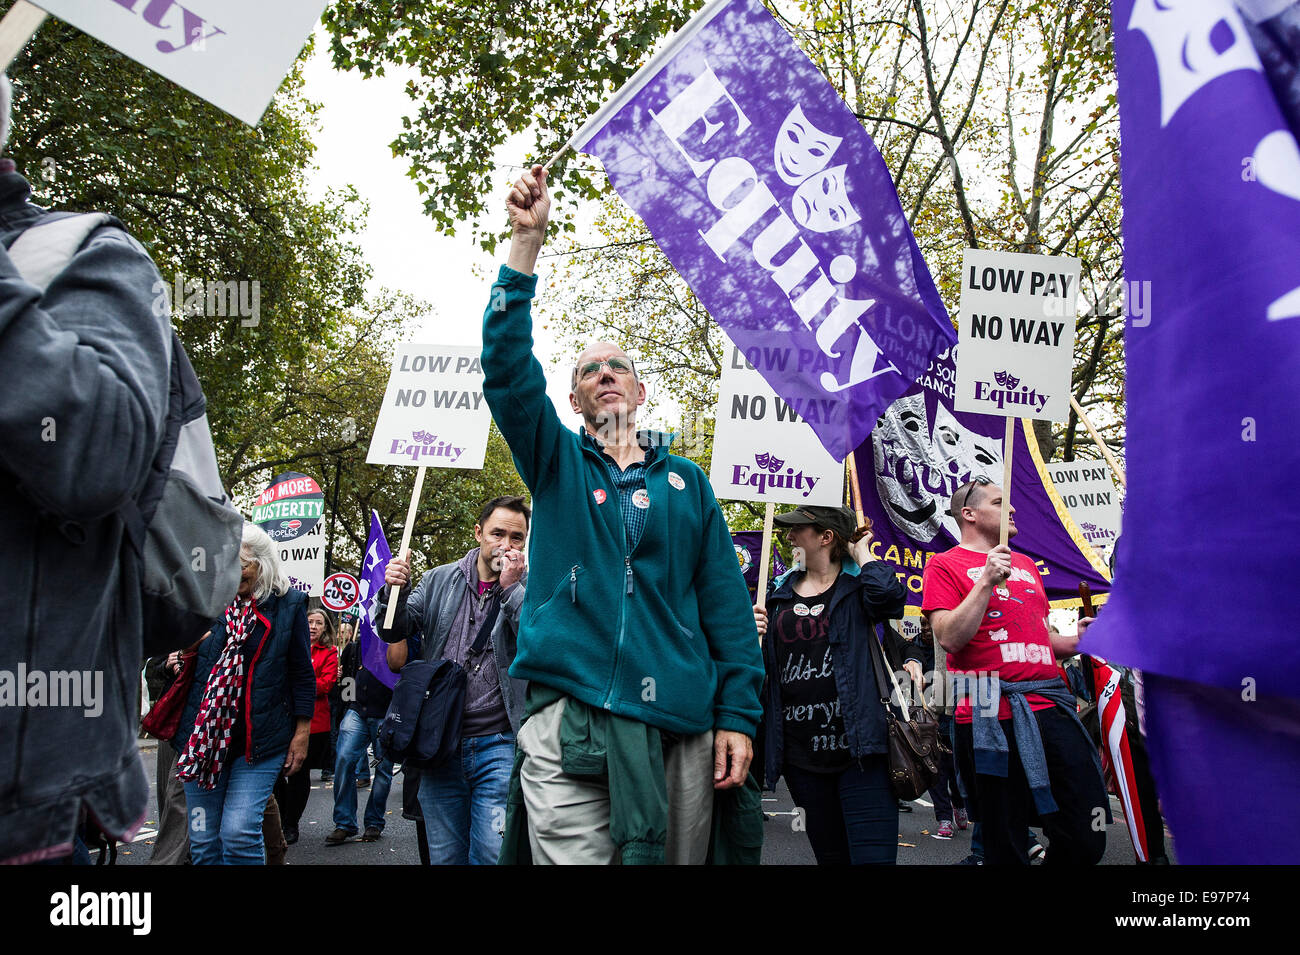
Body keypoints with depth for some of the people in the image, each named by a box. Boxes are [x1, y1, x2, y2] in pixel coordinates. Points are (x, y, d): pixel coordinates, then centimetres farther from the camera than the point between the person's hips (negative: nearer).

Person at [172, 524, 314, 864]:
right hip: (203, 736, 3)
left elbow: (302, 673, 2)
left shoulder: (288, 604, -1)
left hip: (261, 740, -3)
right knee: (203, 841, 8)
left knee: (239, 832, -12)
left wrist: (302, 734, 1)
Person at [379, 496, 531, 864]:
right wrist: (396, 590, -12)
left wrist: (510, 588, -16)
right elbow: (395, 632, 7)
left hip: (498, 746, -3)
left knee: (492, 855, -4)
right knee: (444, 855, 14)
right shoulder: (440, 580, 8)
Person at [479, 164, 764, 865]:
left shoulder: (685, 481, 13)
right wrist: (527, 243, -14)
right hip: (569, 719, -1)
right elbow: (508, 368, -6)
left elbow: (725, 601, 8)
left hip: (681, 724, 2)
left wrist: (738, 715, -1)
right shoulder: (556, 463, 10)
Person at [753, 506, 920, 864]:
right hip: (801, 751, 5)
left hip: (858, 745, -5)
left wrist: (862, 553, -8)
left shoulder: (858, 584, 1)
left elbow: (890, 598, -25)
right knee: (831, 855, 15)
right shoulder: (779, 593, 13)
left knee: (873, 855, -9)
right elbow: (758, 665, 19)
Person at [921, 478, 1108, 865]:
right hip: (995, 715, -6)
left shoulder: (1026, 564, 22)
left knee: (1086, 842, 4)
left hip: (1051, 704, 6)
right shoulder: (945, 565, 1)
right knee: (1006, 848, 3)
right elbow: (950, 638, -11)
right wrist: (987, 580, -15)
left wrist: (1077, 640, 8)